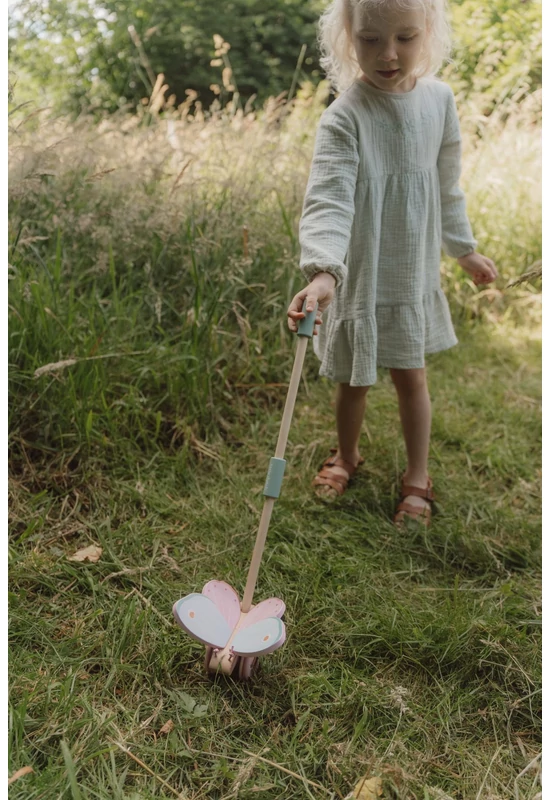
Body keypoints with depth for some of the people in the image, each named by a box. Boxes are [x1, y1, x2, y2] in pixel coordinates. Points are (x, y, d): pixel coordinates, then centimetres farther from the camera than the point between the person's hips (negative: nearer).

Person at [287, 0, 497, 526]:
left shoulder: (438, 99, -1)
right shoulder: (344, 117, -17)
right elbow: (328, 198, -29)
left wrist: (464, 249, 20)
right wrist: (322, 270, -45)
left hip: (414, 271, 3)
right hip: (360, 274, -3)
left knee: (410, 375, 9)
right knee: (354, 377, 11)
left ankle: (417, 477, 27)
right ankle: (346, 454, 39)